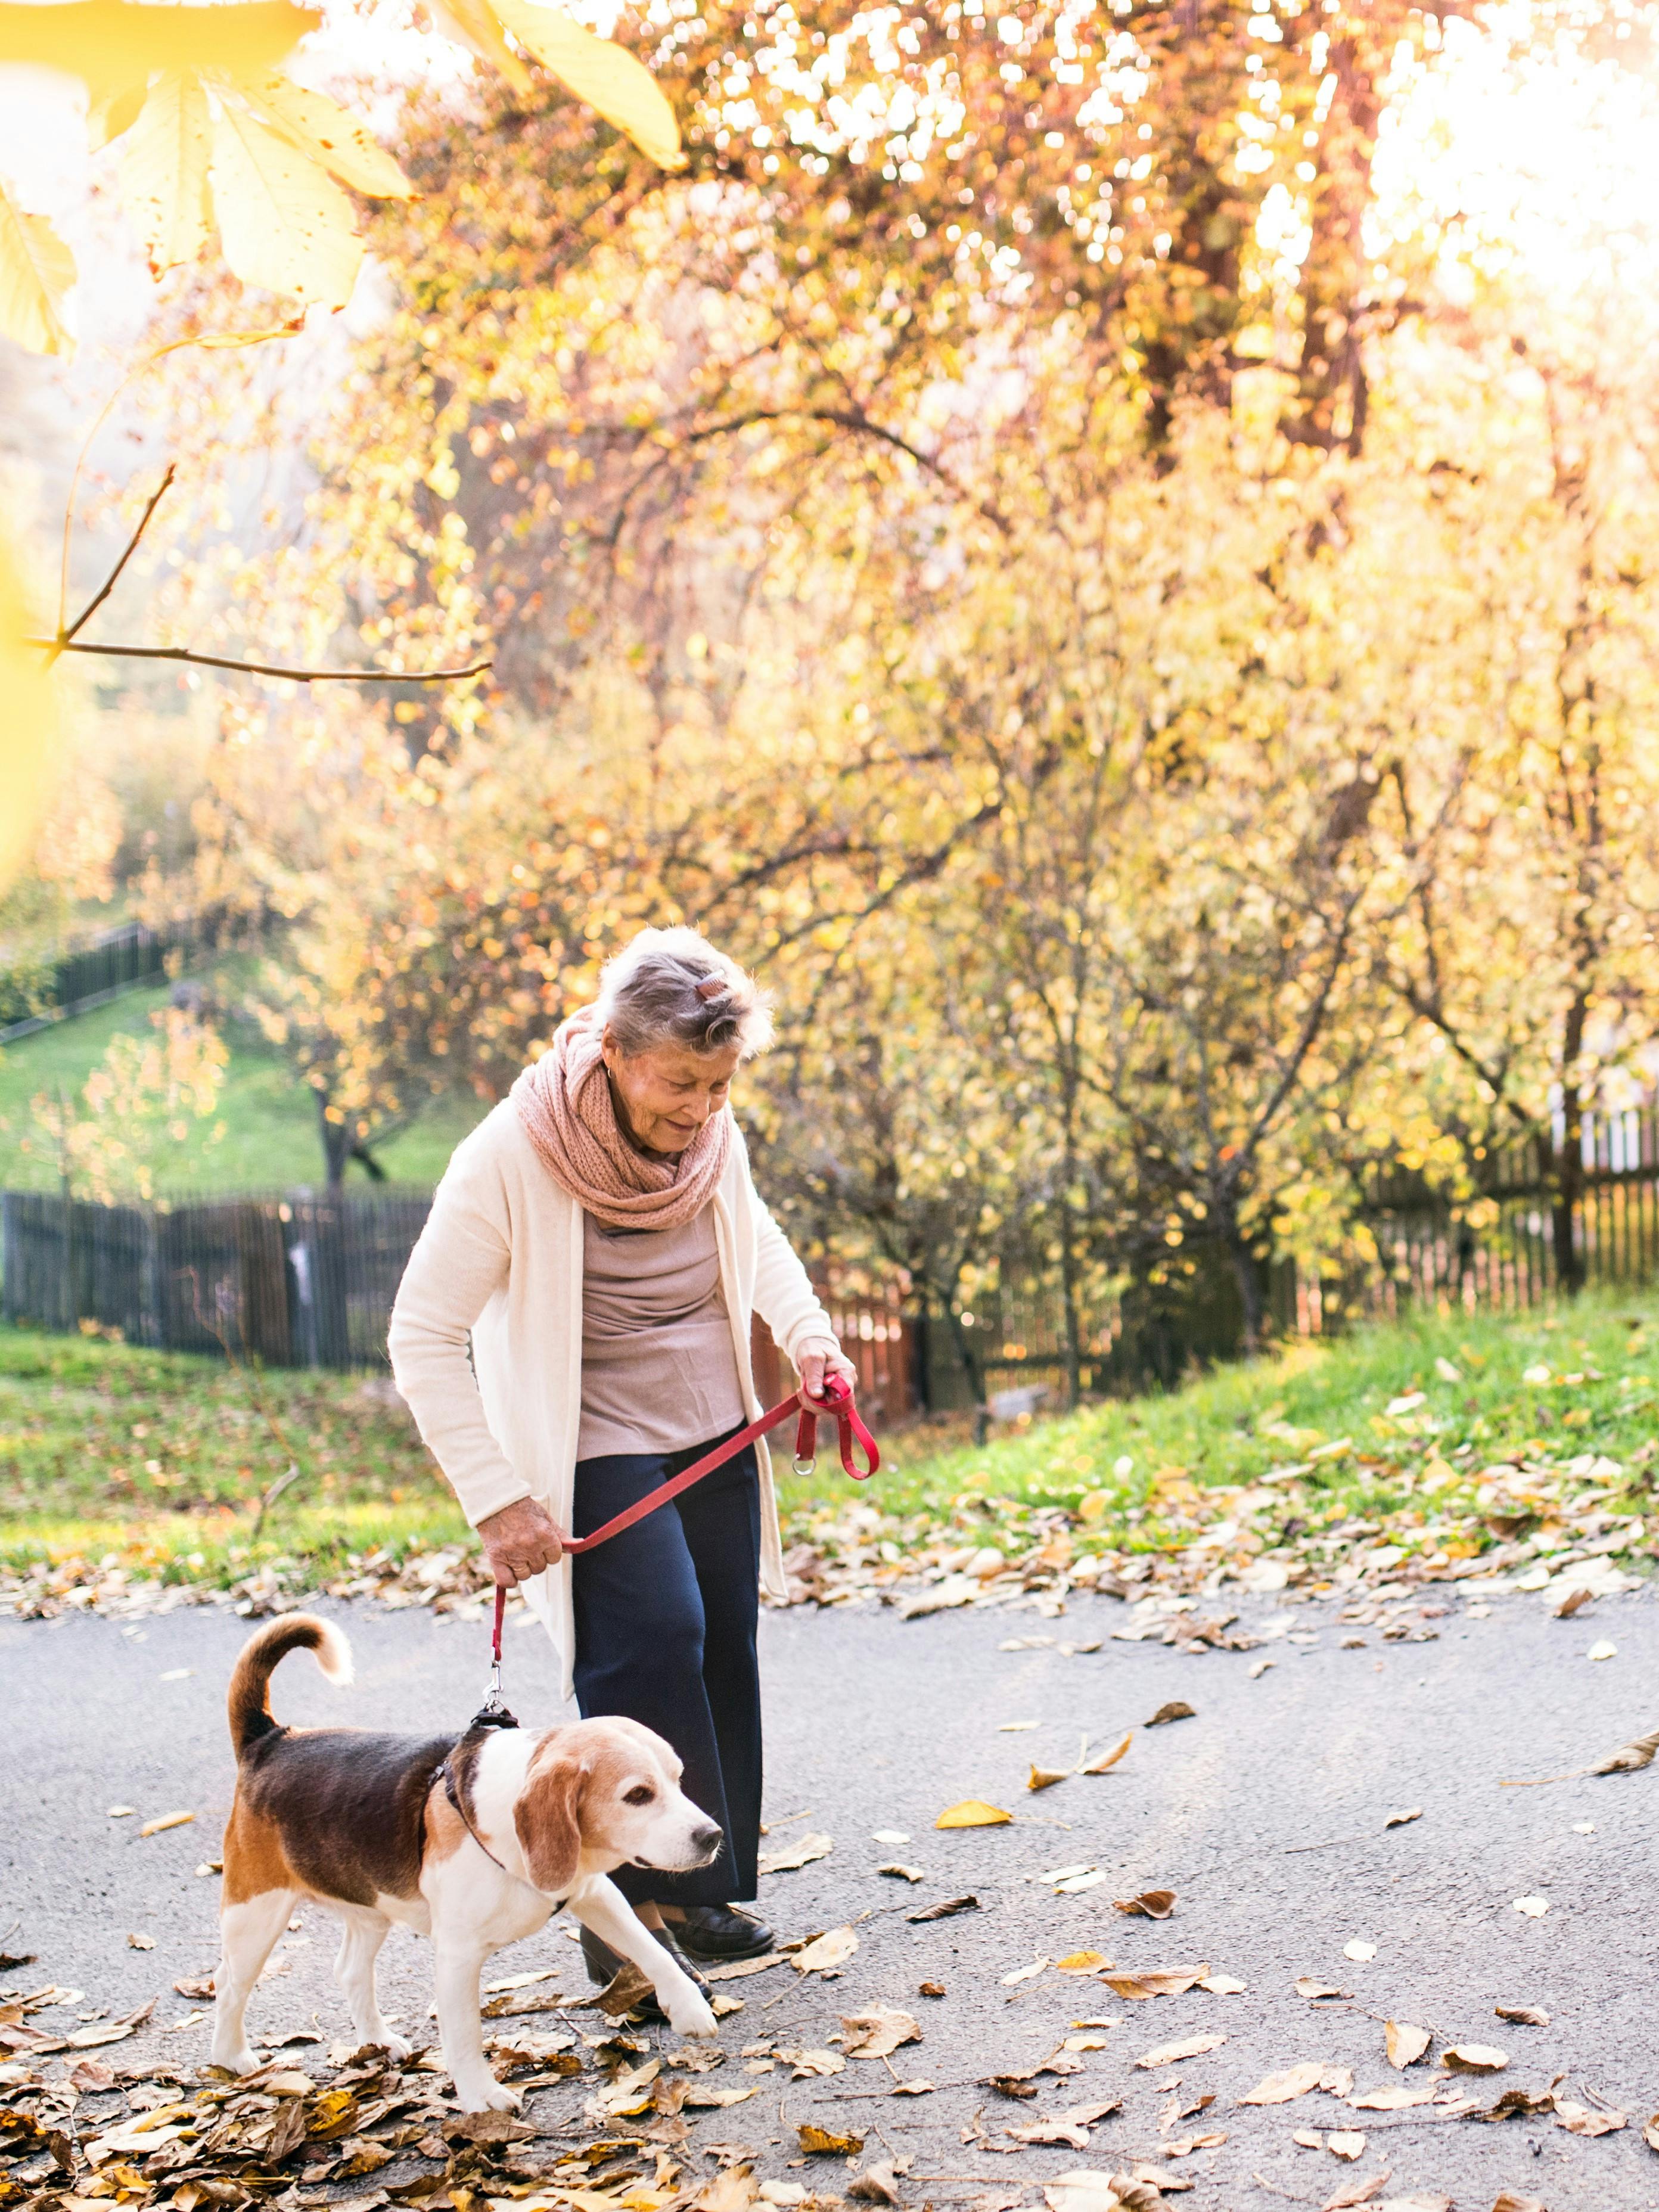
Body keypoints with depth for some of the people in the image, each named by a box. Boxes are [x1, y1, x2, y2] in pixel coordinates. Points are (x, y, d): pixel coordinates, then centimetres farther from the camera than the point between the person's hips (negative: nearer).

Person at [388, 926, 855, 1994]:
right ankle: (630, 1914, -6)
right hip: (599, 1455, -6)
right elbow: (424, 1336, -19)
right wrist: (497, 1500, -21)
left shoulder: (711, 1134, -5)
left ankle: (708, 1894, 23)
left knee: (725, 1656, 8)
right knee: (654, 1648, -19)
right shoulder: (512, 1159, -23)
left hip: (719, 1437, 6)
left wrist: (807, 1332, 2)